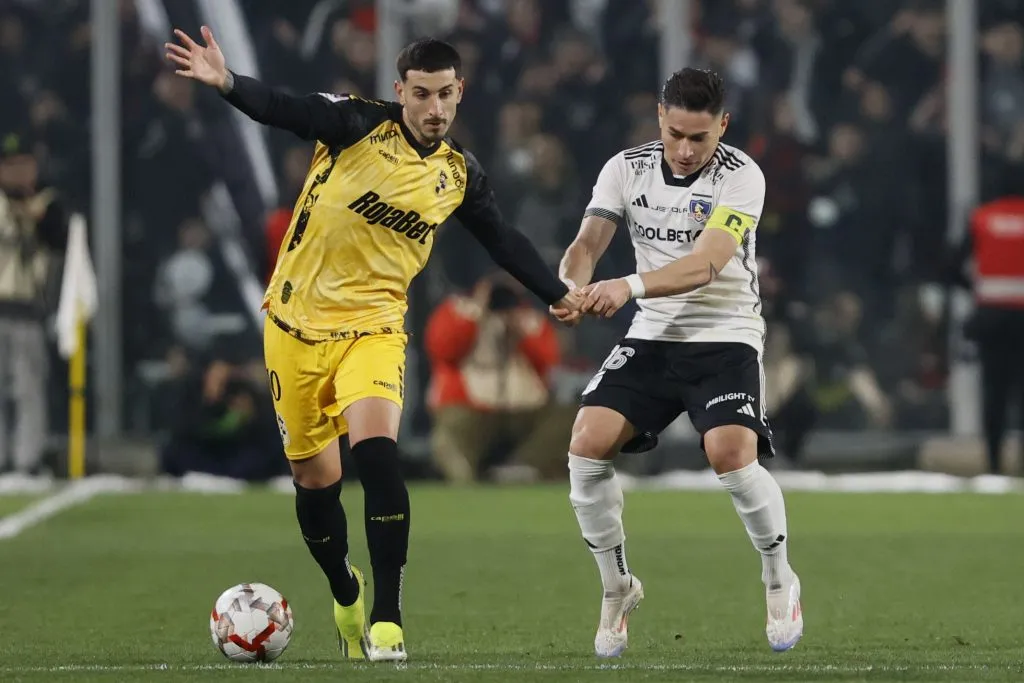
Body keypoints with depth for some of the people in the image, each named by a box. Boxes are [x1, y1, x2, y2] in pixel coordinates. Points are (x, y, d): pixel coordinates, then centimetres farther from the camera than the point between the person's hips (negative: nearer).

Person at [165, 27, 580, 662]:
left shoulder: (460, 174, 2)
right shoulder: (359, 124, -9)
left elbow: (504, 240, 18)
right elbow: (286, 109, -25)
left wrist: (557, 292, 19)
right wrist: (227, 82, -43)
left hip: (372, 326, 1)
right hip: (297, 321, -1)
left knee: (377, 451, -24)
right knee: (315, 480, 7)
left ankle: (387, 619, -21)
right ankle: (347, 597, 35)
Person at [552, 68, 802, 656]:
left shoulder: (741, 177, -13)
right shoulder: (627, 169, 0)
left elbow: (705, 265, -25)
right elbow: (589, 242, -6)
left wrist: (629, 287, -41)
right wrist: (572, 287, -31)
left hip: (726, 337, -4)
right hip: (652, 338, 4)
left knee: (732, 455, -26)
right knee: (587, 446, -15)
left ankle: (780, 583, 2)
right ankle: (617, 586, 6)